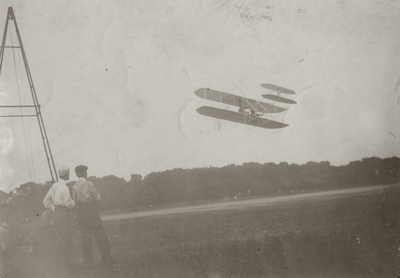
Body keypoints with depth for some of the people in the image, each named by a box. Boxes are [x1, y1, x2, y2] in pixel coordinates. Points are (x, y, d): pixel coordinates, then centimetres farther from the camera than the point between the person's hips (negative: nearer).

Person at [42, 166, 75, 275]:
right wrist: (74, 202, -1)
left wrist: (55, 210, 11)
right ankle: (64, 266, -1)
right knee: (66, 241, -3)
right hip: (65, 214, -9)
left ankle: (59, 264, 24)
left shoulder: (54, 186, 10)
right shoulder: (64, 188, -17)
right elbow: (68, 203, -22)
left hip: (57, 214, 9)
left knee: (60, 240, 17)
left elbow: (46, 201, 12)